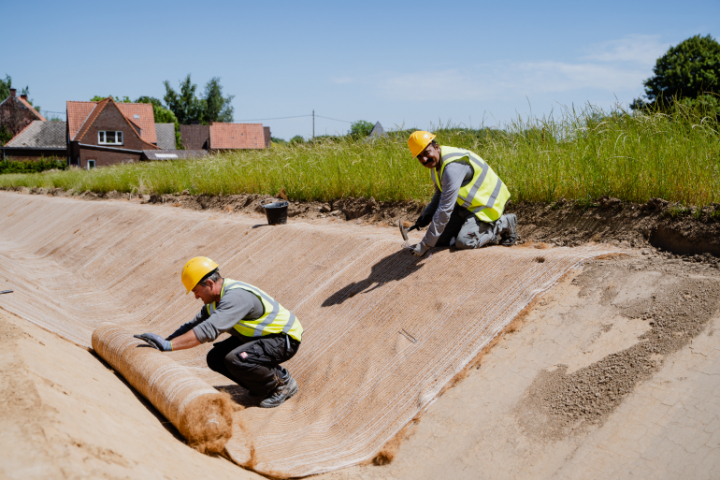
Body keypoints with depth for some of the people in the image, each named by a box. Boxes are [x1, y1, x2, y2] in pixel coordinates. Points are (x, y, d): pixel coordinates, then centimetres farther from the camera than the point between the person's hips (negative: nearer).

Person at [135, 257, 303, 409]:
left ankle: (283, 382, -7)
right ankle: (263, 387, 10)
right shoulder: (216, 297, 3)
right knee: (215, 359, -1)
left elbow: (208, 330, -38)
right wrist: (161, 342, 0)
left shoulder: (236, 296, -28)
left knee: (235, 360, -30)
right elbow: (194, 325, 11)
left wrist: (168, 345, -37)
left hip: (285, 339, -10)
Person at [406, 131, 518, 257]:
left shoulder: (452, 167, -33)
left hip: (485, 205, -9)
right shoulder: (435, 162, -1)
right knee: (440, 239, 1)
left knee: (463, 242, -26)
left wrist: (425, 244, -30)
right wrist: (427, 213, -2)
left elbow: (445, 209, -34)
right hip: (465, 204, 9)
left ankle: (504, 224, -3)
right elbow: (440, 194, 17)